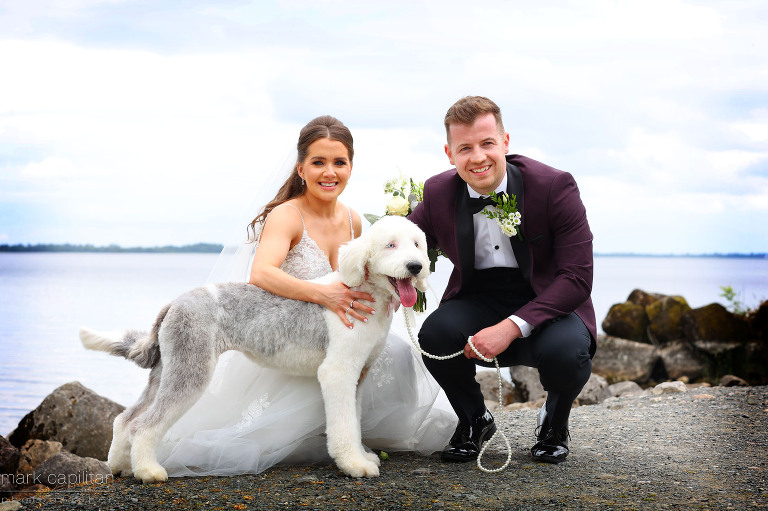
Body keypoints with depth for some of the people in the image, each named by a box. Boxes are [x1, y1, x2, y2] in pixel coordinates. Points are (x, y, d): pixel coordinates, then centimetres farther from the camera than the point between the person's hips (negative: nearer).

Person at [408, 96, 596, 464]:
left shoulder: (555, 187, -16)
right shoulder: (438, 193, -5)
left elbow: (577, 279, -19)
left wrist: (511, 327, -31)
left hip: (548, 304, -2)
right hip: (479, 302, 2)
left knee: (567, 351, -36)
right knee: (435, 334, -30)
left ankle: (554, 422, 3)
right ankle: (473, 421, 3)